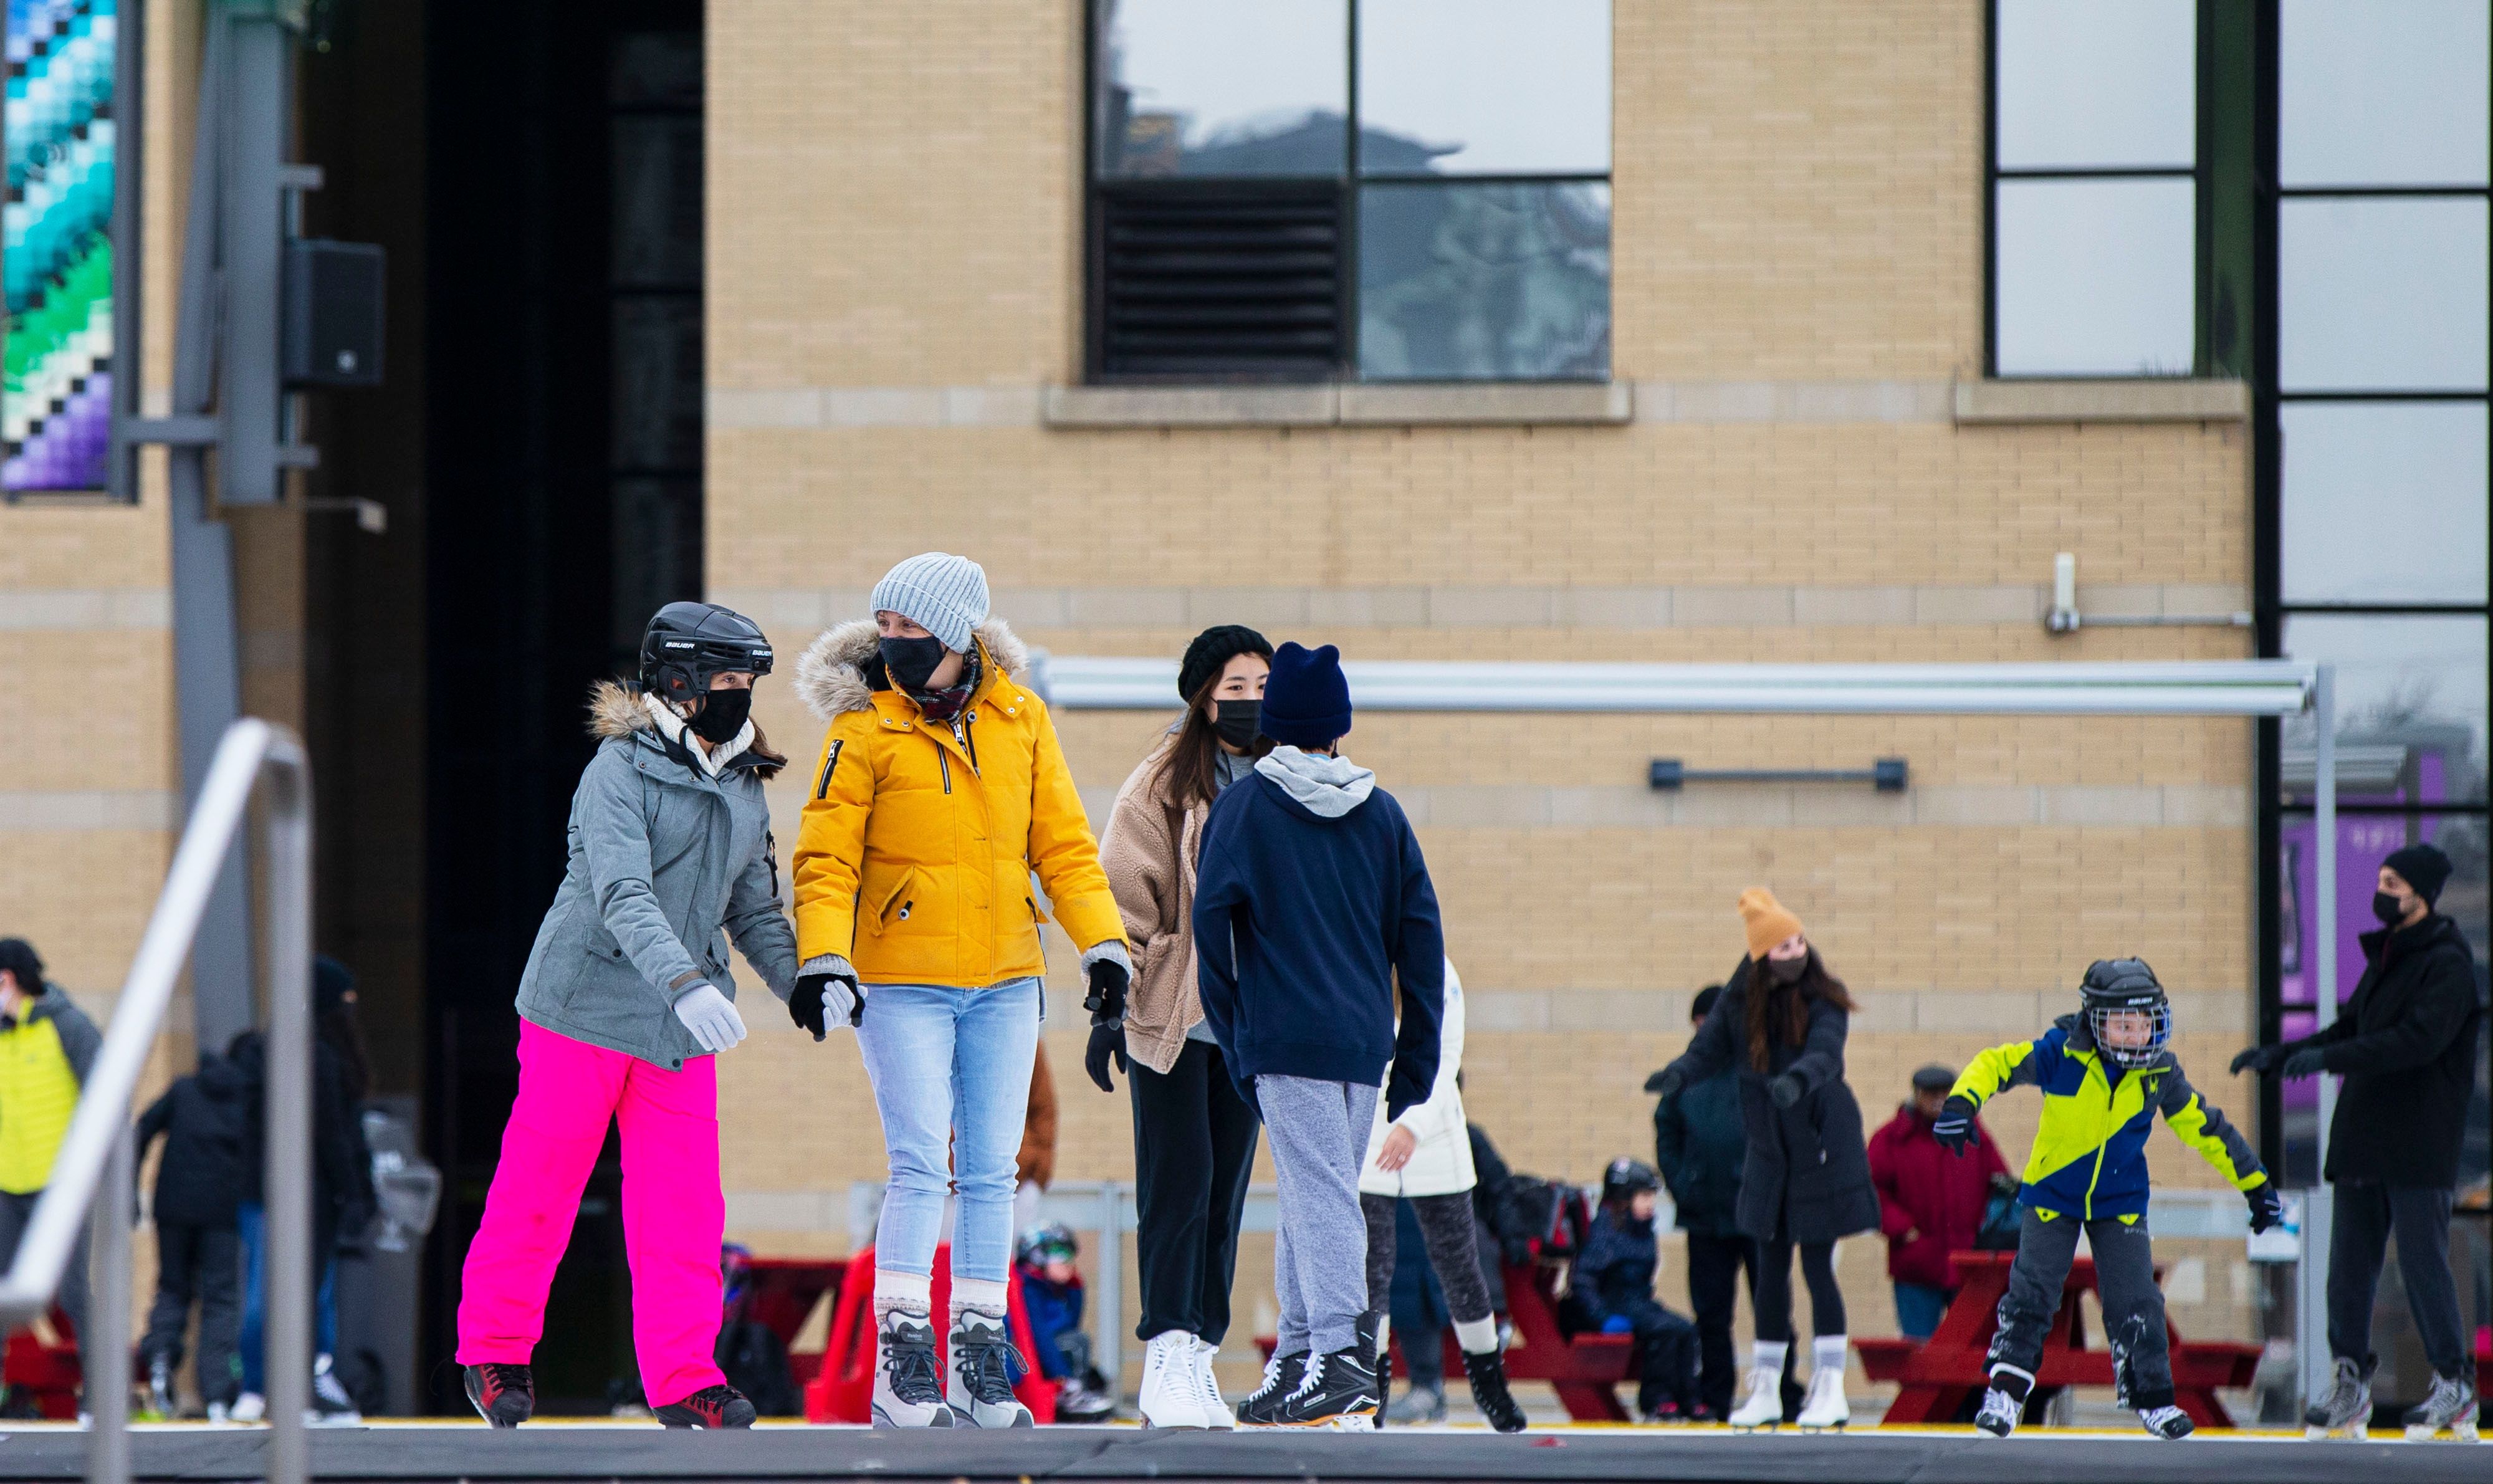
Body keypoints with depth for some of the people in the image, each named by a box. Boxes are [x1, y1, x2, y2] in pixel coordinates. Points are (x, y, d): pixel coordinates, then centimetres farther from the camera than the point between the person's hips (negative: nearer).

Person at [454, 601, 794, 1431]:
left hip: (681, 1034, 5)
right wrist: (684, 980, -39)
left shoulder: (743, 792, 11)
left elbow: (754, 914, 18)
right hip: (586, 1010, -5)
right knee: (538, 1190, 3)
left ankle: (683, 1378, 1)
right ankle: (494, 1350, 19)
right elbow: (622, 894, -25)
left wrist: (806, 986, 1)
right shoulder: (621, 770, -12)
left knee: (683, 1208, -2)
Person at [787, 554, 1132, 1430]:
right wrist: (822, 960, -22)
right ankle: (900, 1371, -9)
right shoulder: (864, 729, -7)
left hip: (1004, 982, 4)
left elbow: (1061, 842, 9)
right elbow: (826, 859, -9)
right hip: (902, 983, -4)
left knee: (990, 1171, 6)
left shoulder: (1019, 718, 5)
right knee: (921, 1168, -11)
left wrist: (1102, 946, 1)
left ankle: (981, 1369, 11)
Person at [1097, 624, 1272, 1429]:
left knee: (1226, 1190, 5)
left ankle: (1199, 1358, 8)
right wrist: (1112, 1002, -10)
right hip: (1169, 1014, -5)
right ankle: (1166, 1361, -10)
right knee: (1178, 1185, -9)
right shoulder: (1163, 784, -3)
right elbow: (1125, 898, -5)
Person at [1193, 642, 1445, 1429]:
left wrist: (1233, 1037, 2)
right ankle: (1298, 1355, 15)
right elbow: (1421, 936, 11)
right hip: (1366, 1040, 4)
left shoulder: (1245, 806, 0)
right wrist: (1418, 1060, 14)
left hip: (1285, 1038, -4)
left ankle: (1339, 1353, -23)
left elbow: (1213, 921, -6)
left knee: (1318, 1192, -11)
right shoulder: (1382, 813, 12)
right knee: (1322, 1192, 13)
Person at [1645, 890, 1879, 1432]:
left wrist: (1798, 1078, -48)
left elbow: (1825, 1052, -26)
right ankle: (1765, 1391, 17)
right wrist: (1679, 1074, -29)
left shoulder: (1825, 1000, -10)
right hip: (1769, 1153, 4)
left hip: (1822, 1149, -4)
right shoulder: (1739, 1002, 0)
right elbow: (1709, 1049, -7)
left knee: (1818, 1266, -4)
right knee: (1771, 1269, 9)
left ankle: (1831, 1390, 4)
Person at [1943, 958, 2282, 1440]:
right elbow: (1998, 1064, -18)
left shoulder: (2160, 1073, -11)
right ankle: (2006, 1390, 6)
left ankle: (2152, 1396, 10)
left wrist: (2258, 1186, 5)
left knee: (2135, 1300, -4)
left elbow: (2205, 1128, 0)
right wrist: (1961, 1104, -38)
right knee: (2032, 1289, -6)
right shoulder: (2062, 1055, -20)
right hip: (2053, 1194, -2)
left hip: (2120, 1201, 2)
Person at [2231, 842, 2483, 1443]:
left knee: (2423, 1260, -5)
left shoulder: (2447, 965, -11)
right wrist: (2281, 1054, 10)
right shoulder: (2384, 958, 16)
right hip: (2362, 1141, 8)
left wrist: (2330, 1057, -29)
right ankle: (2349, 1382, 11)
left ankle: (2455, 1387, 4)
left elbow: (2419, 1039, -24)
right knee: (2350, 1262, 5)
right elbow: (2351, 1030, 23)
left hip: (2420, 1145, -8)